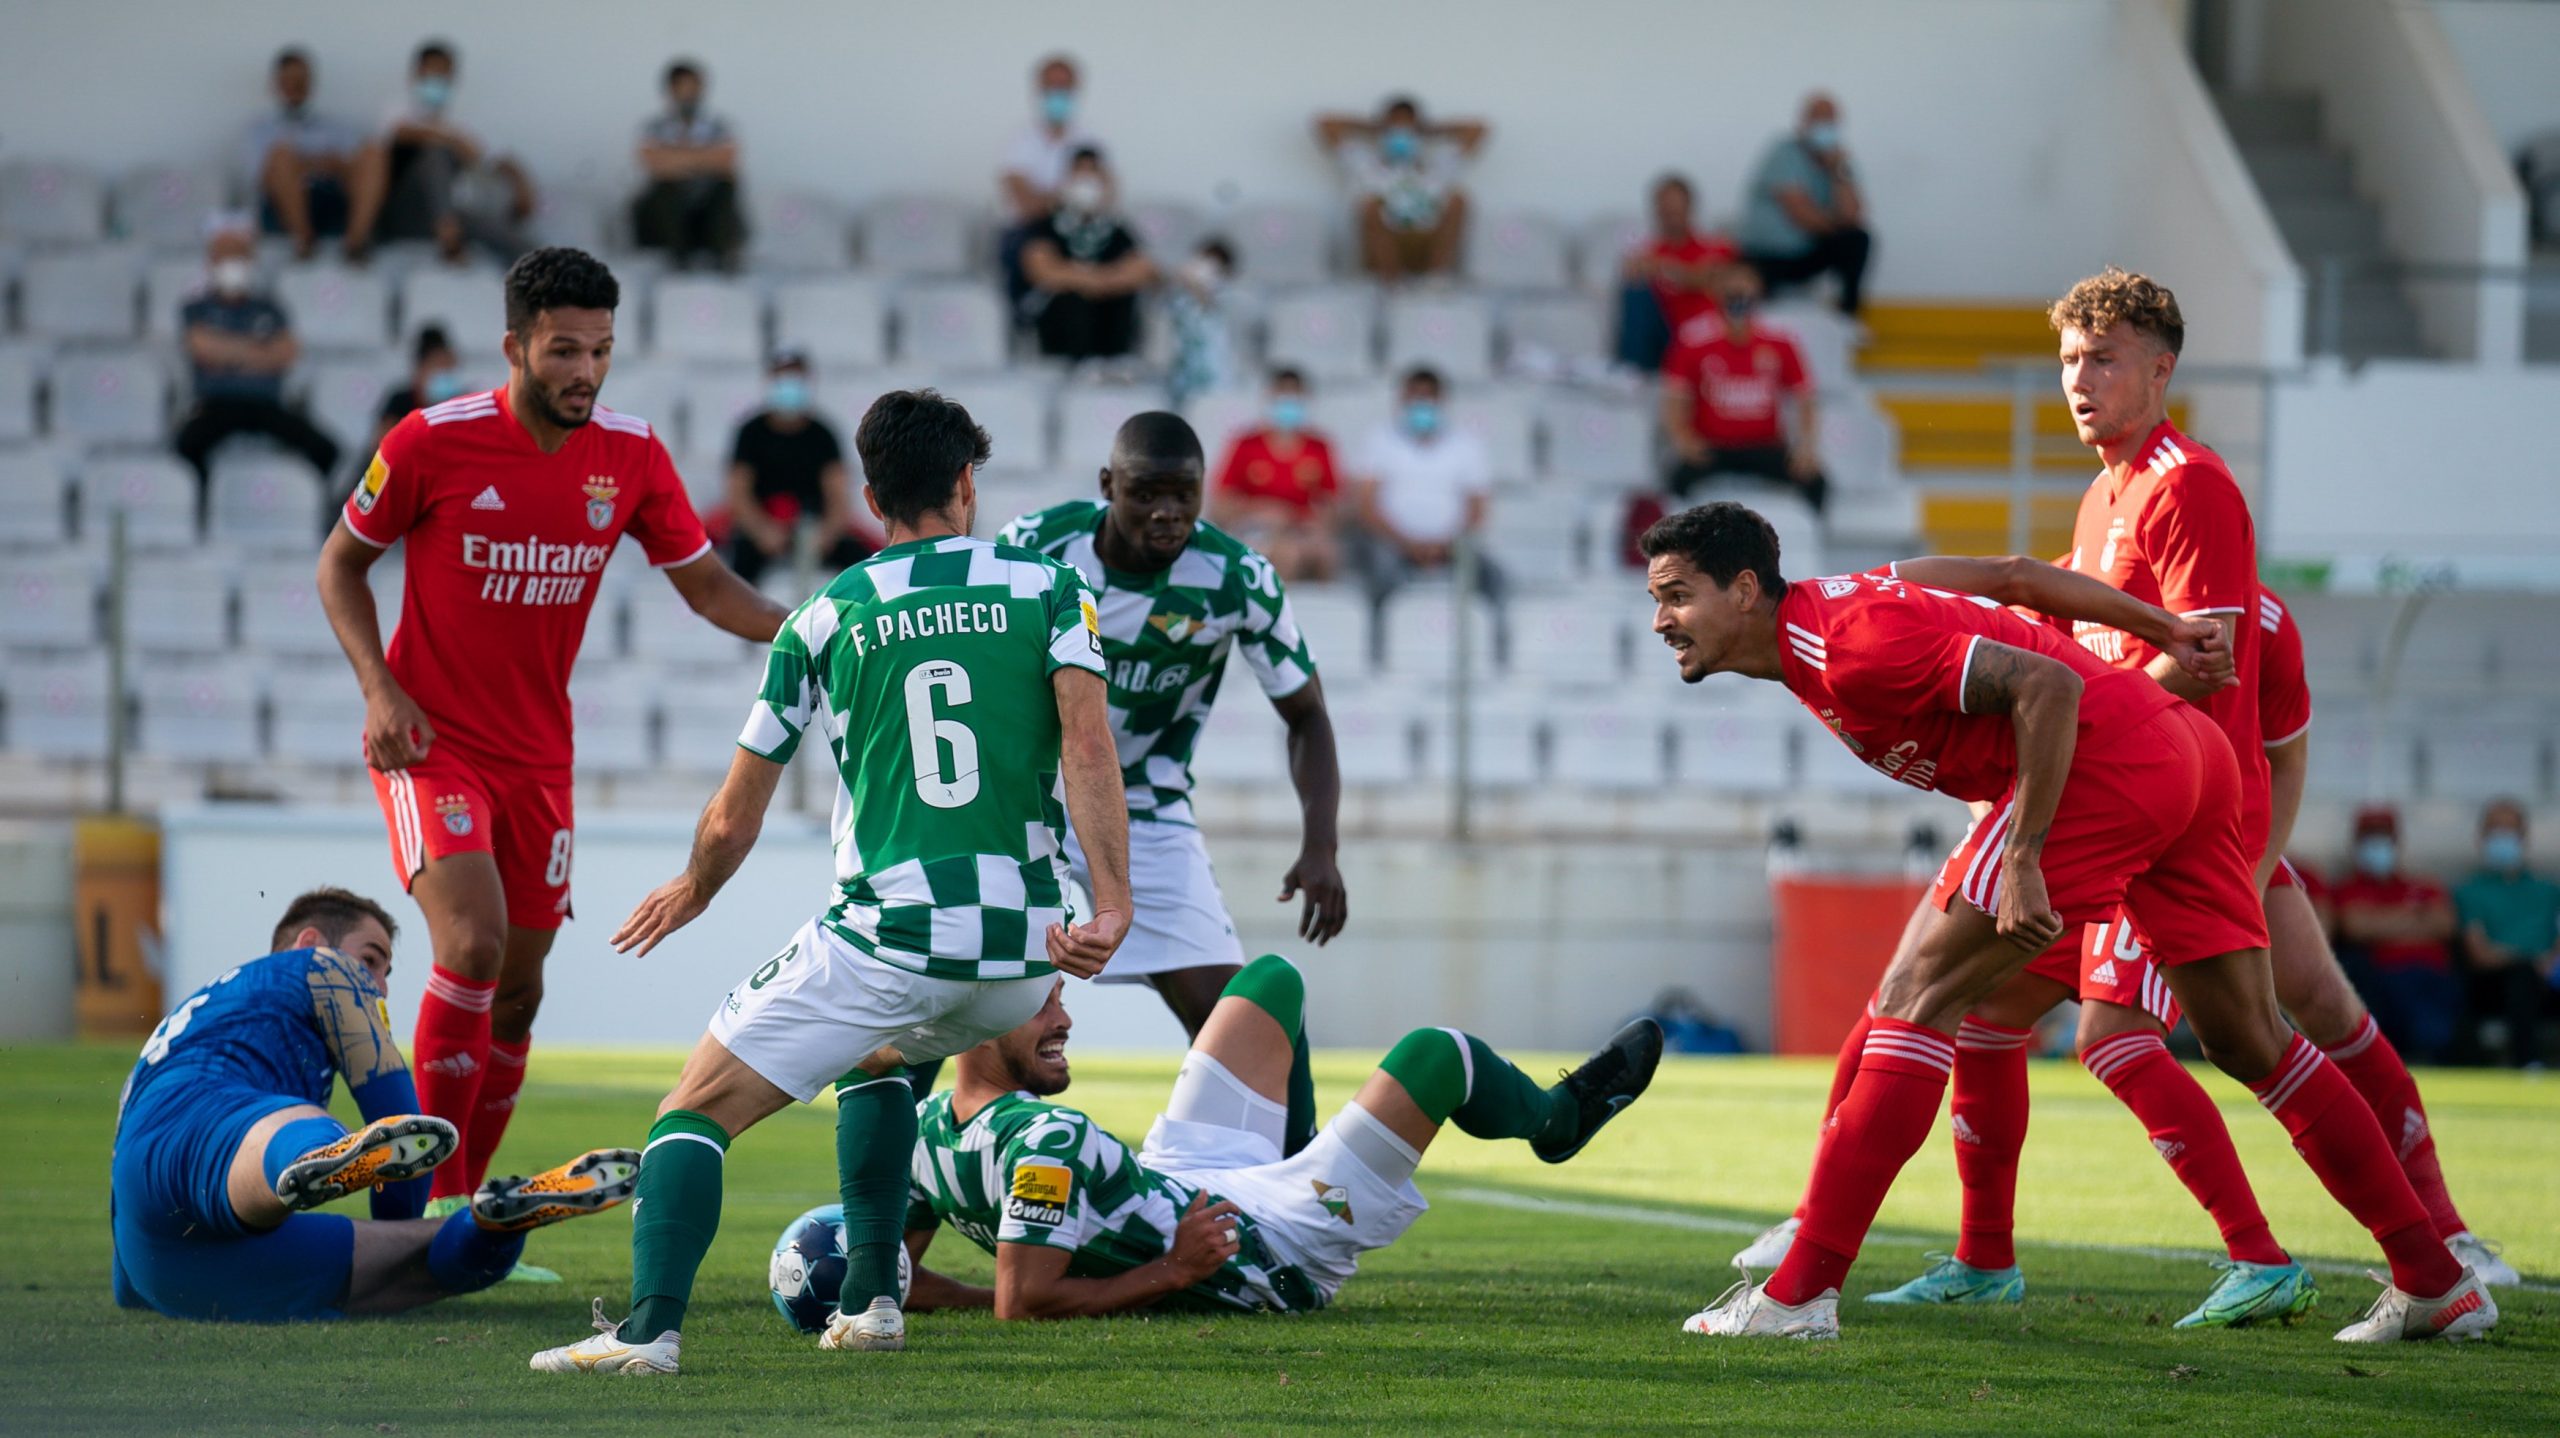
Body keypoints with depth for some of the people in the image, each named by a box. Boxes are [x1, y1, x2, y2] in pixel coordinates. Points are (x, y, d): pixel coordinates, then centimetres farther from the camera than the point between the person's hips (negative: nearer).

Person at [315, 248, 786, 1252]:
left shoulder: (630, 455, -3)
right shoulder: (432, 442, -13)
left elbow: (705, 585, 5)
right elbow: (340, 564, 0)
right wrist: (380, 689, -13)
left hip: (538, 755, 5)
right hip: (432, 744, -4)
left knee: (517, 990, 7)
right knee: (473, 942, -23)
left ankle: (464, 1207, 22)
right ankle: (431, 1196, -12)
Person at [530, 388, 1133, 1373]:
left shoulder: (825, 619, 6)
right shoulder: (1047, 589, 7)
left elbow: (733, 820, 11)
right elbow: (1087, 742, -11)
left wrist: (692, 890, 32)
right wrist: (1111, 904, -16)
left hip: (882, 942, -3)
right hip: (1021, 953, 3)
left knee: (695, 1112, 3)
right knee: (875, 1059, 35)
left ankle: (649, 1327, -20)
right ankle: (869, 1301, 25)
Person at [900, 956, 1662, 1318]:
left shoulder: (926, 1130, -11)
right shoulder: (1047, 1140, -36)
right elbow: (1023, 1303, -38)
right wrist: (1169, 1276, -28)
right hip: (1271, 1262, -9)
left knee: (1272, 977, 18)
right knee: (1438, 1055, -3)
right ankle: (1554, 1117, 34)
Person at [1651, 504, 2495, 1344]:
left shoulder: (1850, 645, -15)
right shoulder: (1833, 608, 15)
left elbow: (2048, 686, -21)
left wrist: (2023, 862, -22)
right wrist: (2158, 631, 29)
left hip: (2109, 761, -10)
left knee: (1919, 993, -9)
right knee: (2250, 1044, 15)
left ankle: (1801, 1293, -14)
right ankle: (2437, 1284, 19)